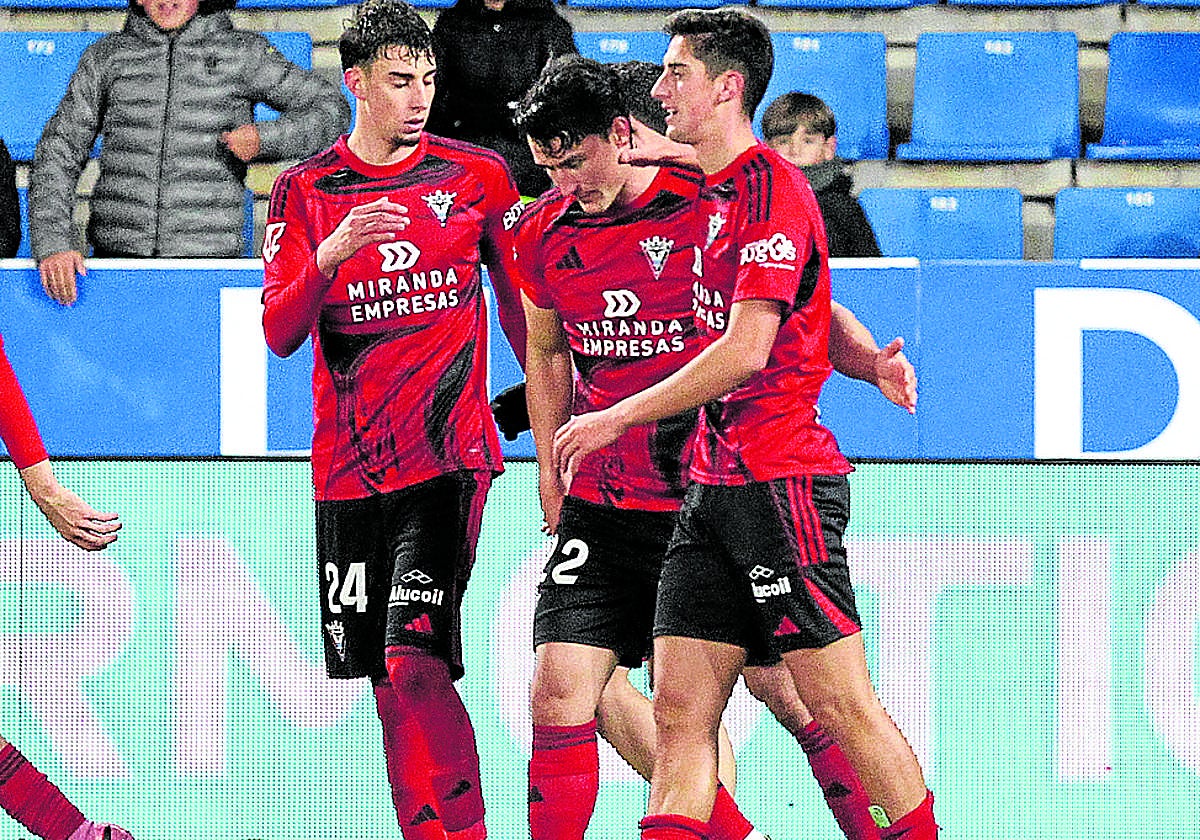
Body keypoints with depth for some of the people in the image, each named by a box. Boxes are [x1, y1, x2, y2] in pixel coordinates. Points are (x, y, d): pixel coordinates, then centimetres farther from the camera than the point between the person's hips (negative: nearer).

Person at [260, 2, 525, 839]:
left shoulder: (479, 175, 3)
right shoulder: (304, 191, 4)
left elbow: (523, 306, 13)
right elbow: (280, 333, -2)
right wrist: (331, 255, -18)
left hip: (451, 455, -3)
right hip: (348, 469, 3)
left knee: (415, 661, -17)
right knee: (383, 678, 5)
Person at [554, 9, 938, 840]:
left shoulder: (771, 188, -12)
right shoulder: (712, 193, 16)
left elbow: (747, 349, -18)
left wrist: (619, 417, -13)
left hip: (782, 480, -9)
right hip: (714, 484, 9)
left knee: (838, 700, -6)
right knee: (679, 709, 1)